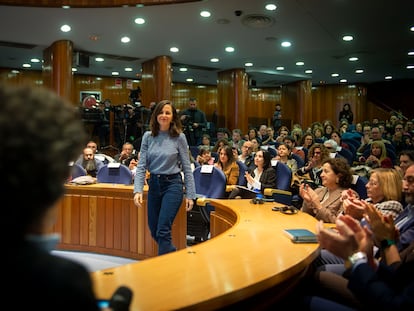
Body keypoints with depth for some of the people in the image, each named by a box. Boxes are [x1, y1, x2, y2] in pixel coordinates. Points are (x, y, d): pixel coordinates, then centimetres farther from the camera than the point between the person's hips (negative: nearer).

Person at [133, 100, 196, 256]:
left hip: (173, 184, -4)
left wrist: (190, 195, -5)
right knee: (154, 231, 14)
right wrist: (138, 190, -13)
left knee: (163, 230, -11)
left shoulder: (179, 137, -5)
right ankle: (173, 253, 39)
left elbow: (187, 168, -3)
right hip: (154, 184, 4)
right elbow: (141, 165, -1)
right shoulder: (148, 136, 2)